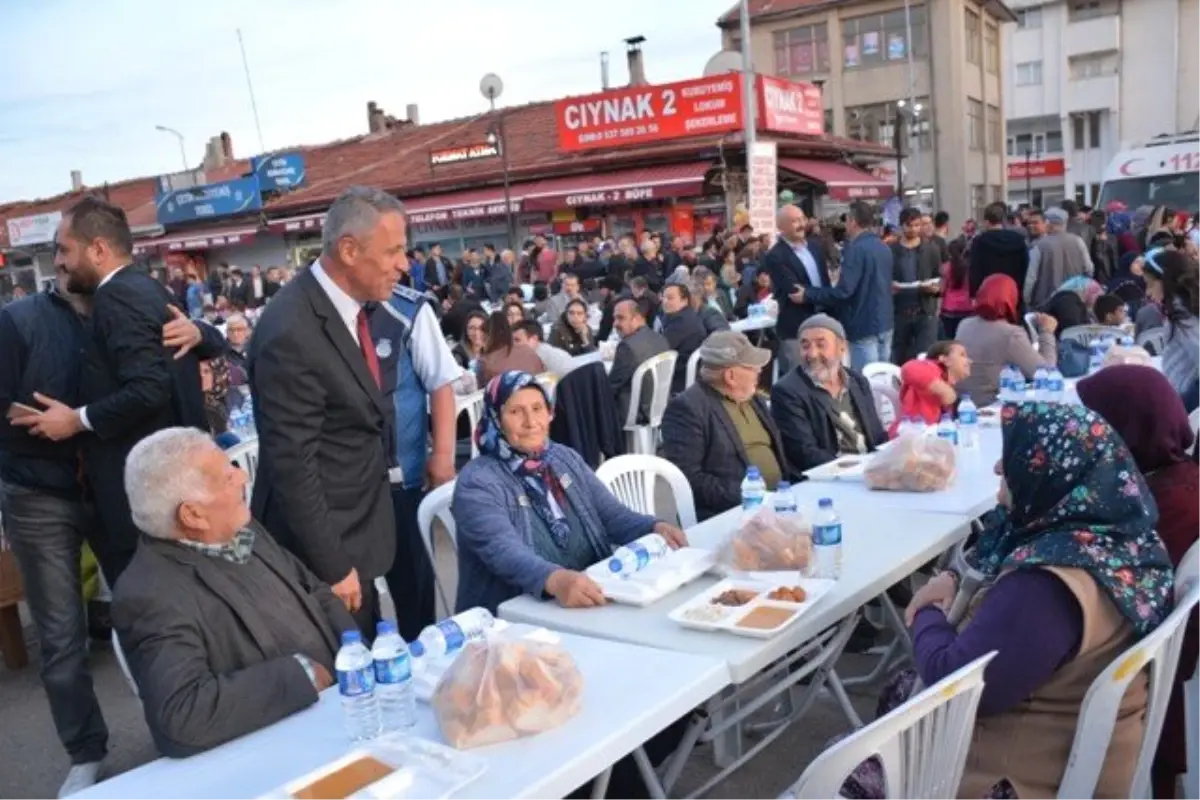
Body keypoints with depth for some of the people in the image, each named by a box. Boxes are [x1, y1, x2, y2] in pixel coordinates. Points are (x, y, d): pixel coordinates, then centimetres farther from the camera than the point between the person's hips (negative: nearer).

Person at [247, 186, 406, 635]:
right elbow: (292, 465, -23)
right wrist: (332, 567, -19)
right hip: (322, 545, -8)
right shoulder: (292, 333, -25)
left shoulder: (353, 306, 2)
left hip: (357, 531, 8)